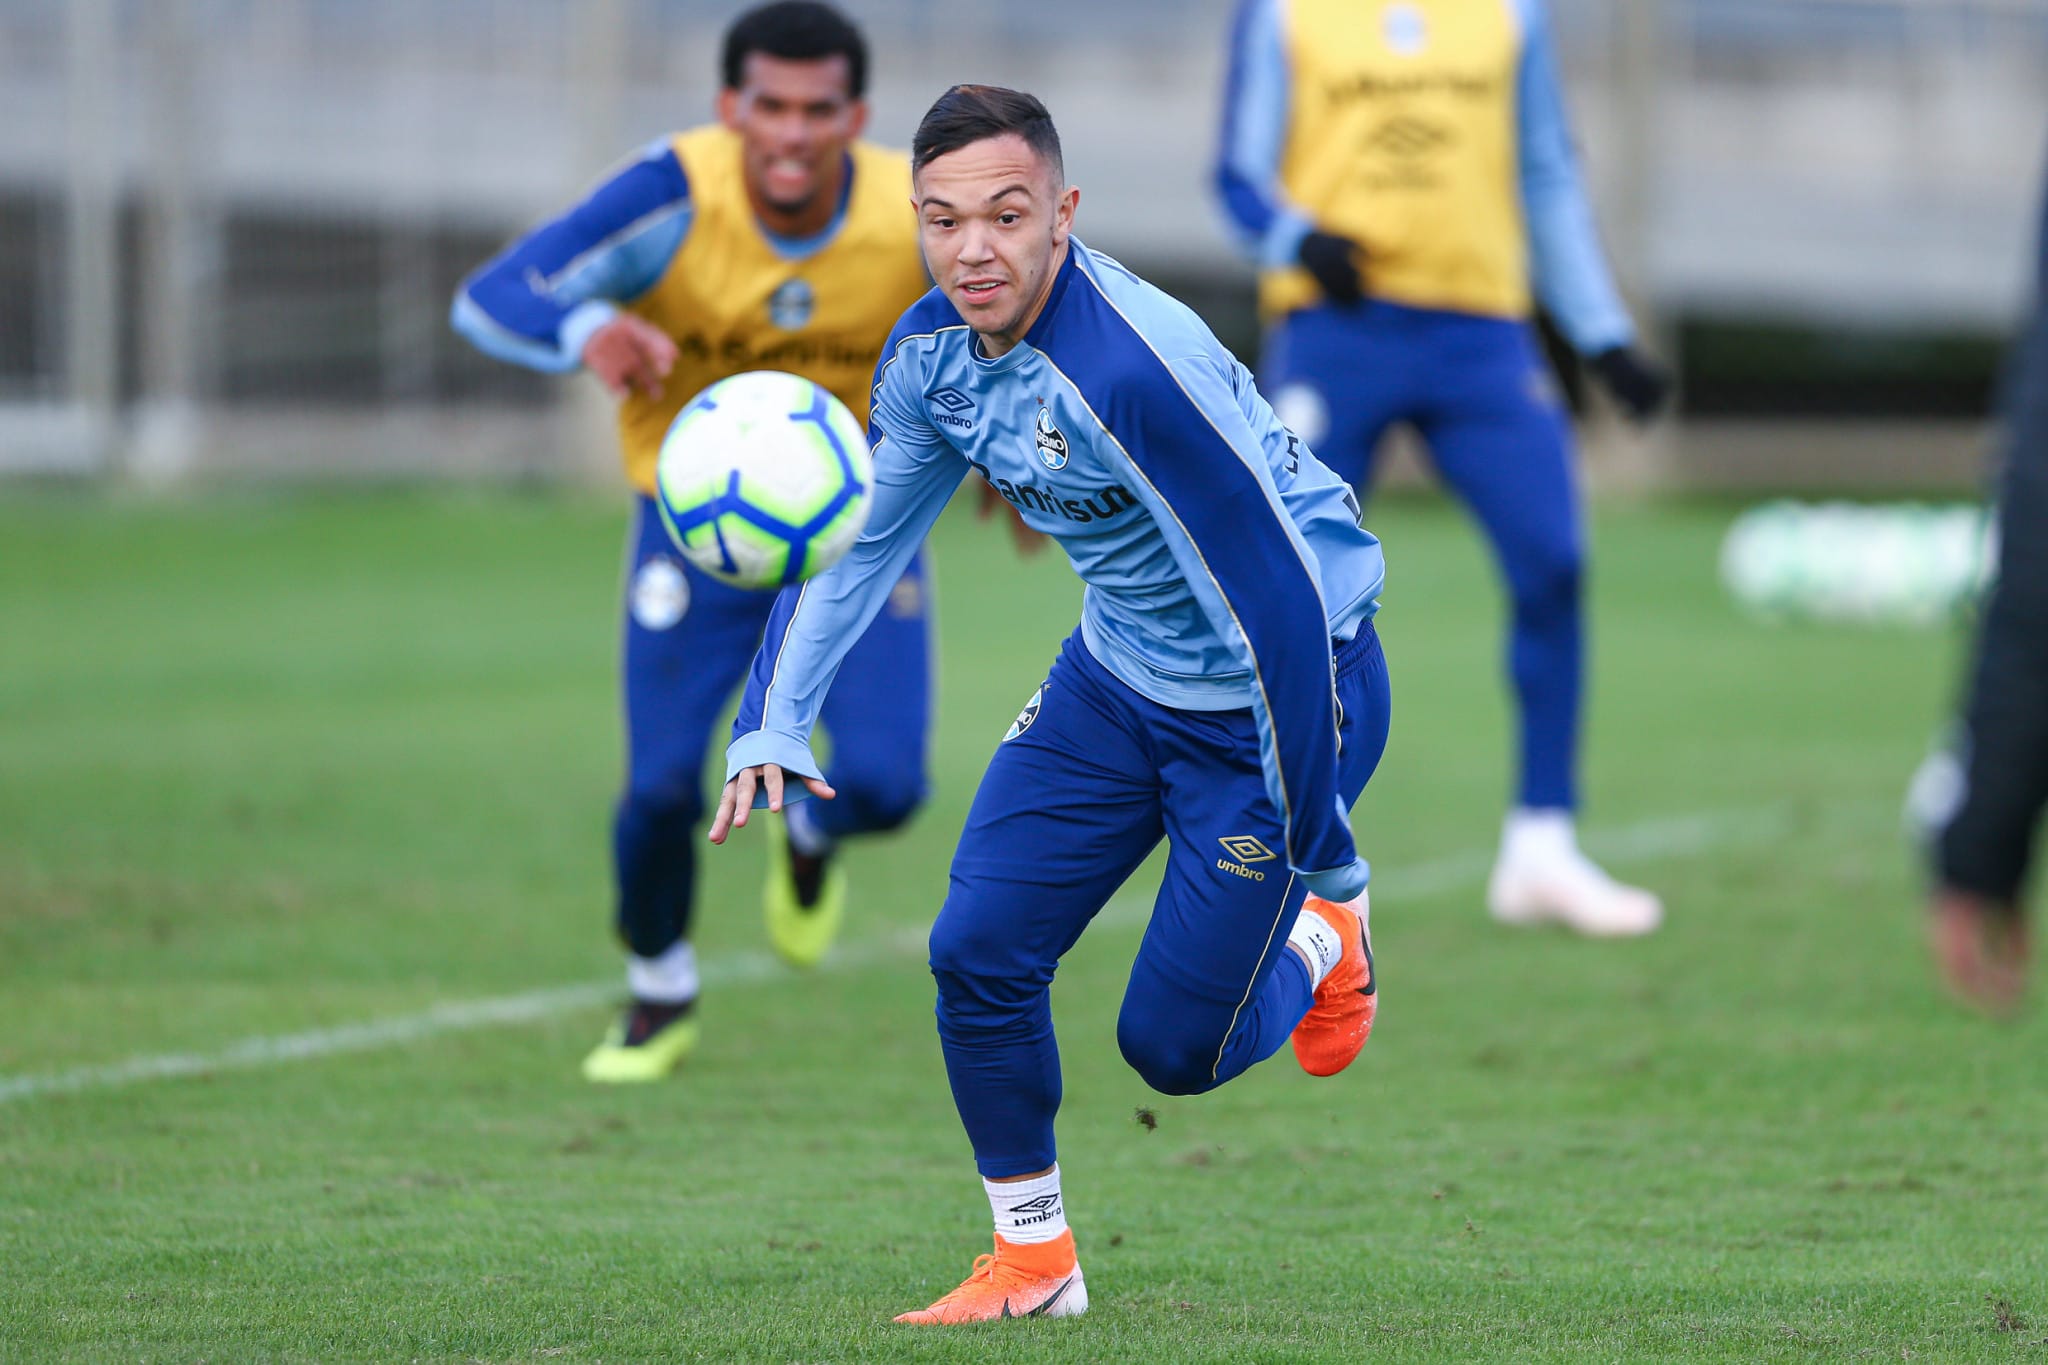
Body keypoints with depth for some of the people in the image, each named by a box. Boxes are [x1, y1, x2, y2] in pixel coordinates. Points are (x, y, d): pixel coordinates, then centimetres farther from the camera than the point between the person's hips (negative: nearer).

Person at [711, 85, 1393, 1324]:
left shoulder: (1133, 367, -35)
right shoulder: (933, 352, -10)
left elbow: (1280, 596, -32)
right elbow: (854, 540, 7)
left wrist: (1321, 861, -25)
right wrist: (774, 729, -5)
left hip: (1277, 694, -7)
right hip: (1118, 676, 7)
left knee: (1172, 1048, -1)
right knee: (979, 953, -1)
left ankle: (1323, 941, 32)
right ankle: (1033, 1262, 17)